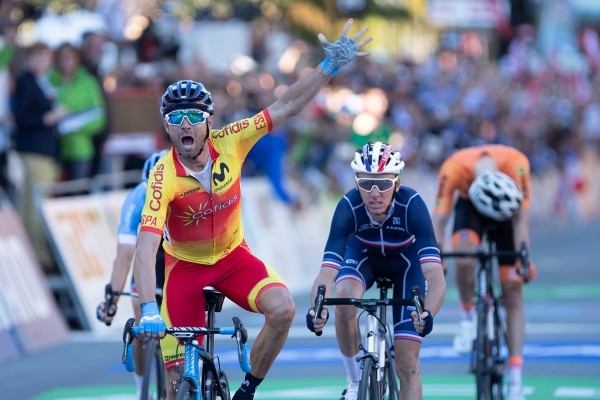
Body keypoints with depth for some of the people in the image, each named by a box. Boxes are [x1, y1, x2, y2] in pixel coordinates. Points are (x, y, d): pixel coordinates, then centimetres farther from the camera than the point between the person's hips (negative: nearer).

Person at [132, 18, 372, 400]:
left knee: (282, 308, -26)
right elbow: (145, 248, -38)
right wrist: (149, 311, -49)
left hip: (233, 256, 3)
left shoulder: (228, 144, -20)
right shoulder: (164, 177, -30)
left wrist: (330, 66, -27)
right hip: (186, 266, -2)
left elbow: (285, 106, -18)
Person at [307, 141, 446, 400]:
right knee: (344, 300, -33)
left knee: (407, 363, -9)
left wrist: (428, 314, -66)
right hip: (364, 254, 1)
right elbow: (327, 272, -42)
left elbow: (435, 275, -46)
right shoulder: (349, 207, -35)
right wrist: (317, 308, -63)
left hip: (406, 260, -1)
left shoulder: (412, 205, -38)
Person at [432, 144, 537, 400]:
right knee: (464, 258, -35)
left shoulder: (517, 164, -36)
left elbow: (521, 218, -30)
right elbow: (440, 219, -31)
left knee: (513, 293, -5)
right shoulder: (453, 168, -36)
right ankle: (468, 316, -7)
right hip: (470, 207, 0)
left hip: (505, 209, 1)